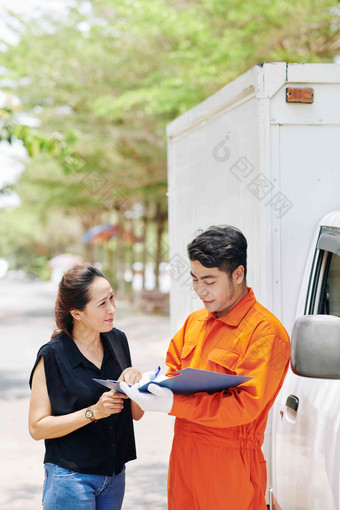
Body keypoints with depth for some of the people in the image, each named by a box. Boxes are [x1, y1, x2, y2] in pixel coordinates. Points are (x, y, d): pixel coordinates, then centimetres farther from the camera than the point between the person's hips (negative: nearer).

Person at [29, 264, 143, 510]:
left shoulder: (118, 340, 3)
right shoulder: (52, 356, -13)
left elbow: (137, 413, 8)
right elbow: (37, 427, -13)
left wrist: (136, 383, -12)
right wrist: (93, 412, -21)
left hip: (115, 475, 5)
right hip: (71, 478, -5)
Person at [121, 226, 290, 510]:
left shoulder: (265, 331, -12)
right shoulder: (195, 321, 15)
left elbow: (246, 404, -19)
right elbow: (172, 371, 22)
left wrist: (173, 405, -26)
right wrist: (152, 382, -3)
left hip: (229, 466, -7)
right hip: (184, 456, 7)